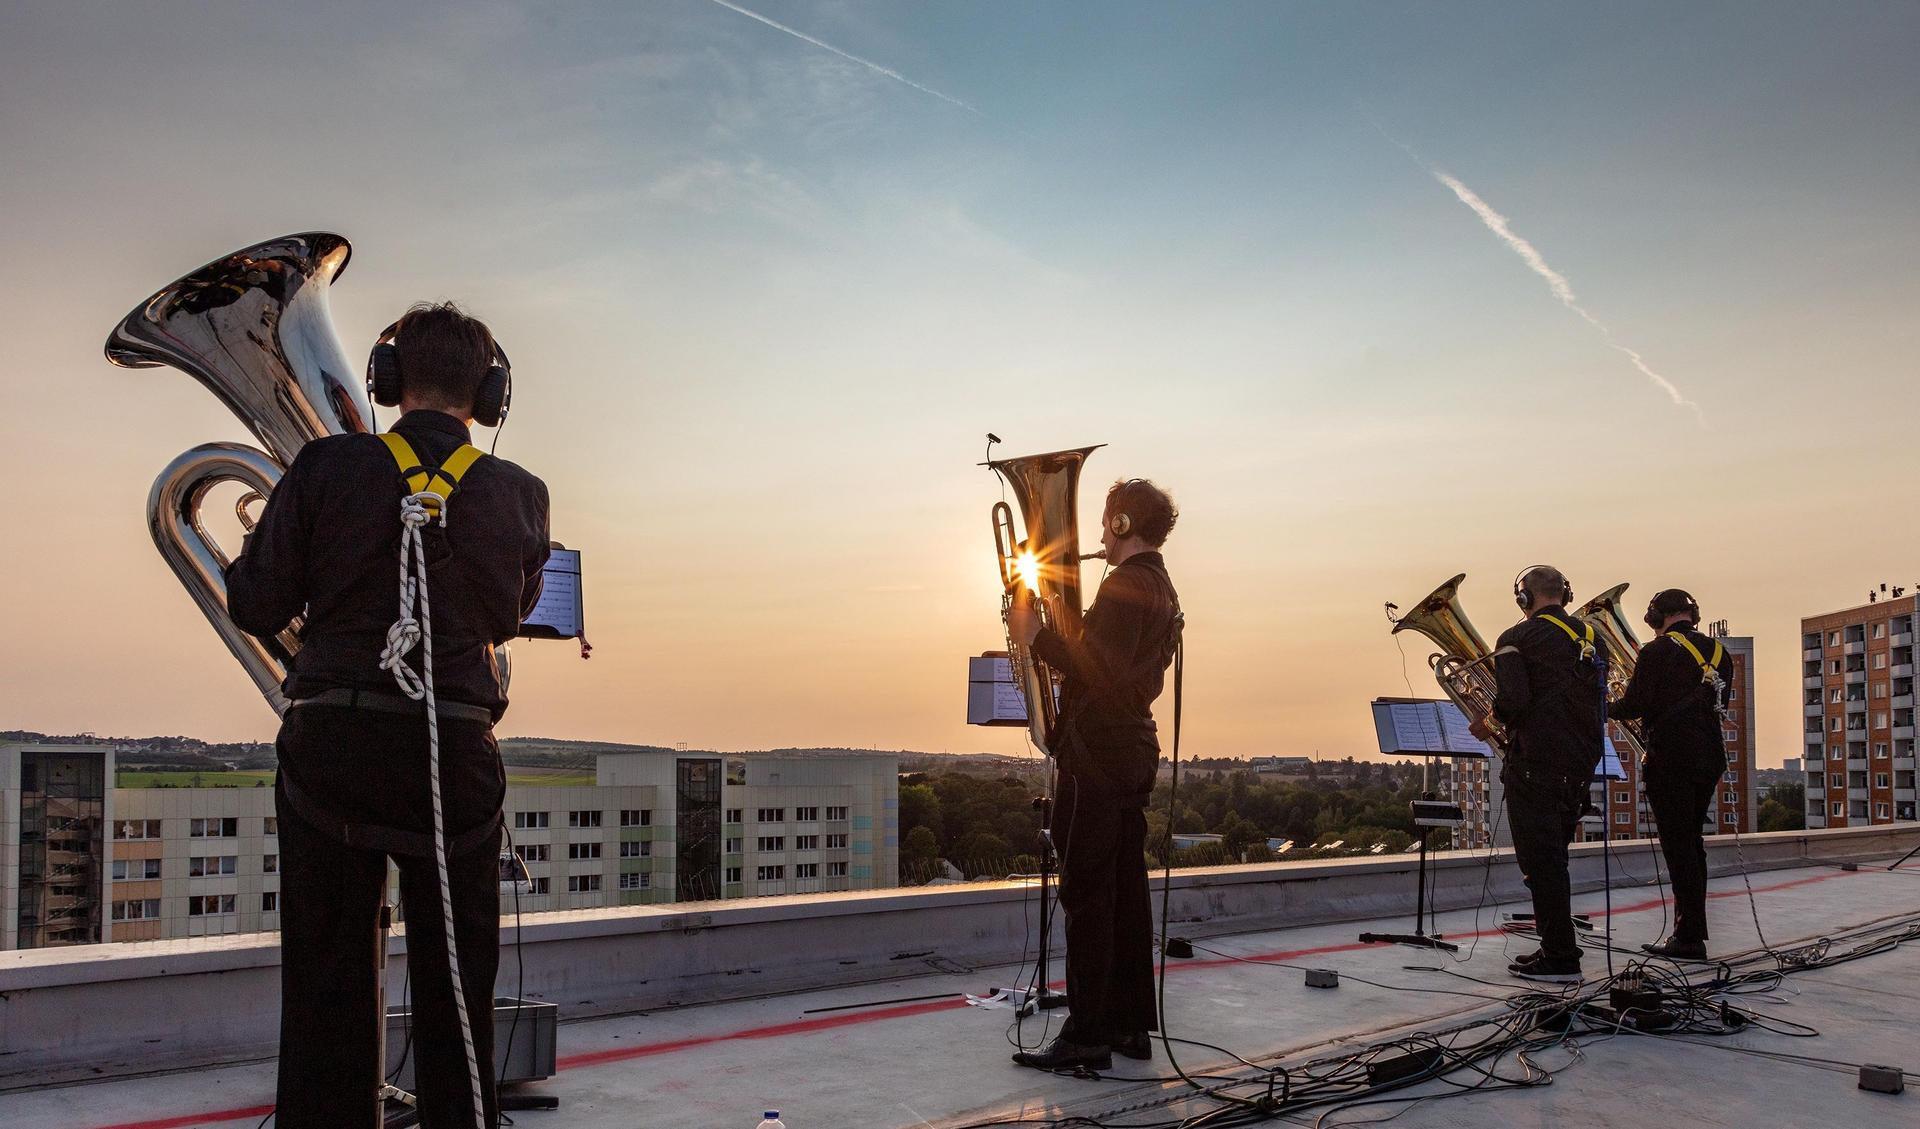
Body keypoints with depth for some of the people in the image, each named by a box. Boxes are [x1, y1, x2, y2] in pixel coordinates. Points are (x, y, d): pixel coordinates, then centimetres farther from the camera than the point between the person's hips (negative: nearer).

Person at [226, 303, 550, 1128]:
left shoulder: (327, 467, -5)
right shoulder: (521, 495, -1)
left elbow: (256, 609, -1)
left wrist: (247, 544, 19)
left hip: (331, 747, 0)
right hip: (456, 753, 1)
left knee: (325, 983, 10)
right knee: (455, 993, 13)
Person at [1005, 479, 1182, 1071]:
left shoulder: (1125, 586, -15)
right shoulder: (1162, 590, 17)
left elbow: (1096, 669, -23)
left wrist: (1036, 636, -15)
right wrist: (1053, 637, 19)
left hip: (1097, 754, -10)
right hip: (1135, 749, 10)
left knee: (1085, 895, -6)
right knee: (1126, 890, 13)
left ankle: (1087, 1035, -3)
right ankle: (1131, 1023, 19)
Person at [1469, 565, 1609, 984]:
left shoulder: (1517, 639, -9)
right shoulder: (1592, 638, 12)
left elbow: (1514, 699, -20)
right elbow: (1600, 701, 15)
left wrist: (1487, 724, -2)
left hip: (1536, 764, -7)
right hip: (1582, 762, 7)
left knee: (1541, 861, -2)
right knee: (1553, 857, 17)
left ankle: (1560, 958, -1)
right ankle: (1556, 946, 23)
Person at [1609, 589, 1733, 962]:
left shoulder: (1657, 651, -10)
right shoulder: (1718, 652, 10)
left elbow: (1634, 705, -13)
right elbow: (1718, 704, 14)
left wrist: (1607, 709, 6)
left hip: (1670, 759, -7)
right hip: (1709, 756, 7)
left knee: (1678, 845, -3)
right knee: (1692, 841, 15)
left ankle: (1690, 938, -3)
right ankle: (1690, 929, 19)